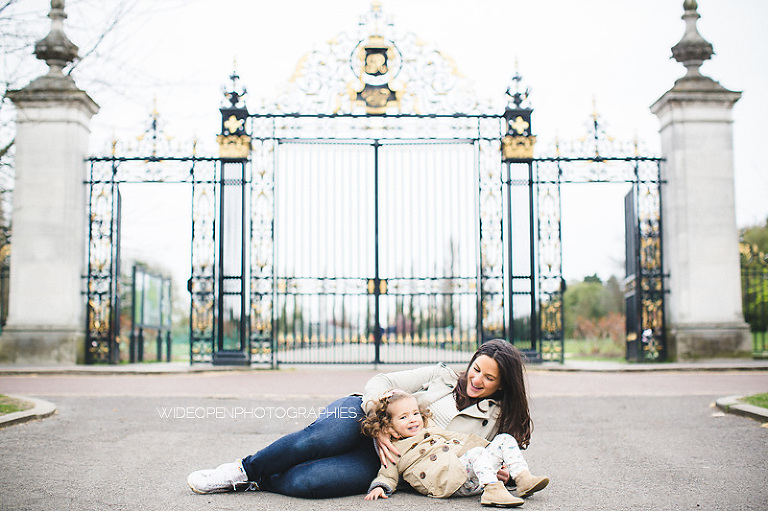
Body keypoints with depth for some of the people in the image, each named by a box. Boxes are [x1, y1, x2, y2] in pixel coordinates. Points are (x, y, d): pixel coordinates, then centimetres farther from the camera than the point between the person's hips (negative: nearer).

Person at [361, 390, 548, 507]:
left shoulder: (432, 431, 30)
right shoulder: (396, 451, 12)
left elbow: (459, 439, 31)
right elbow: (387, 475, 9)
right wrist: (380, 488, -14)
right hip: (451, 480, -8)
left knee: (504, 439, 1)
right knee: (477, 452, -33)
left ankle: (524, 479, -13)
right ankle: (493, 490, -51)